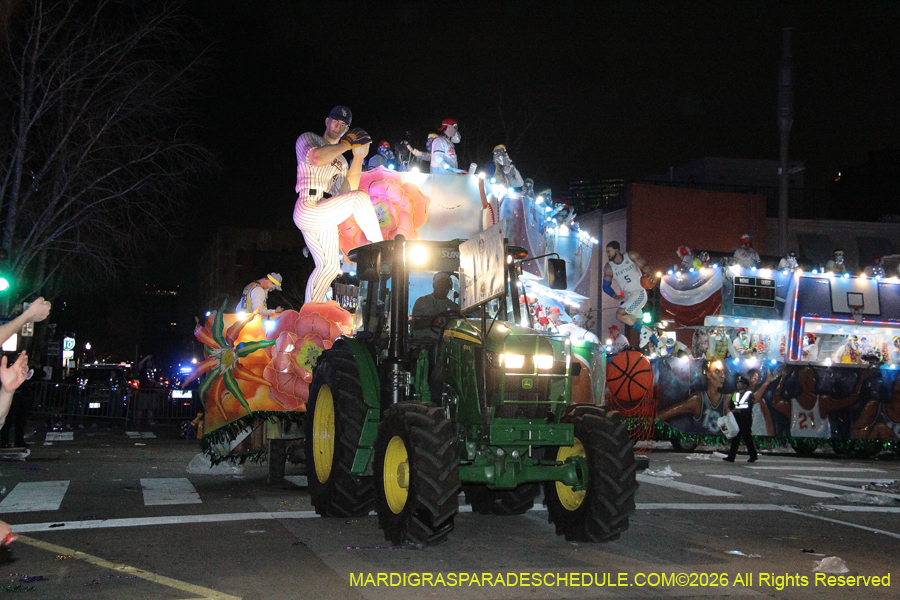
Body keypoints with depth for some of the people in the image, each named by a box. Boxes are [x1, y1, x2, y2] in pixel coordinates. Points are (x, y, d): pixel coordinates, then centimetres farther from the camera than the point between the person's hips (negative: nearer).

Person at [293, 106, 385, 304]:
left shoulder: (341, 161, 25)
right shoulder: (308, 139, 6)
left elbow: (346, 191, 8)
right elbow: (317, 158, -20)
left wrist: (358, 159, 4)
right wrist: (347, 143, -11)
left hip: (323, 217, 9)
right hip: (308, 210, -9)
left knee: (329, 267, 9)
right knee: (360, 196, -22)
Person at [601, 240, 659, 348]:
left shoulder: (631, 256, -9)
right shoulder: (609, 268, -1)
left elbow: (644, 266, -2)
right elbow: (606, 286, 0)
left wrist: (649, 273, -25)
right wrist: (615, 296, -19)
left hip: (639, 293, -6)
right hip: (628, 297, 6)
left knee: (620, 314, -24)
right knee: (638, 324, 8)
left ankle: (644, 331, -13)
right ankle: (658, 344, 20)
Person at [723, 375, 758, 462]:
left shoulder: (749, 394, -2)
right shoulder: (735, 395, 18)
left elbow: (748, 407, -12)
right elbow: (730, 406, 14)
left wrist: (737, 410, -19)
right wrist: (729, 410, -8)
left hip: (745, 419, -5)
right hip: (736, 419, 5)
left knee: (747, 438, 0)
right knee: (735, 438, 0)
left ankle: (753, 456, 13)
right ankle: (731, 457, -4)